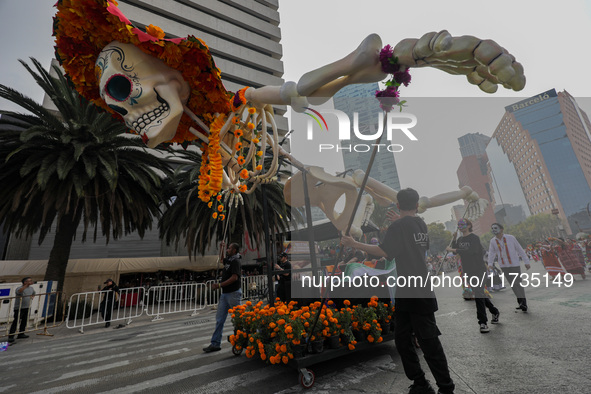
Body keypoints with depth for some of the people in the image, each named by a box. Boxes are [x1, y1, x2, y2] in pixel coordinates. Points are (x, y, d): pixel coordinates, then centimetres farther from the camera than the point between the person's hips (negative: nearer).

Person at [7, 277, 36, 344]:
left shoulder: (31, 288, 9)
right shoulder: (20, 288, -14)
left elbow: (34, 293, 29)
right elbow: (19, 291, -39)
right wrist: (27, 285, -43)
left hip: (27, 308, 7)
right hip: (19, 308, -7)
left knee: (24, 321, 11)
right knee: (16, 322, -7)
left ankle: (21, 334, 21)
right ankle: (10, 337, -2)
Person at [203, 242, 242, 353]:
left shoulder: (235, 261, -15)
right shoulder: (228, 260, 12)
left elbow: (235, 277, -25)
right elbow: (222, 259, 36)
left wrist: (220, 285, -23)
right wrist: (221, 248, 22)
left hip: (233, 293, -9)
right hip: (225, 293, 9)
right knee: (219, 319, 9)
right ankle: (215, 344, 16)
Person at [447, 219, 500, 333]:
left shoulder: (474, 238, -12)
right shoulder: (460, 239, 11)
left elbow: (471, 251, -25)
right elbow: (454, 249, 3)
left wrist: (455, 250, -28)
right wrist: (454, 239, -7)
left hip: (479, 271, -7)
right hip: (468, 272, 7)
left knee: (478, 295, -10)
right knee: (479, 294, 16)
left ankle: (483, 323, -3)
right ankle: (494, 312, 37)